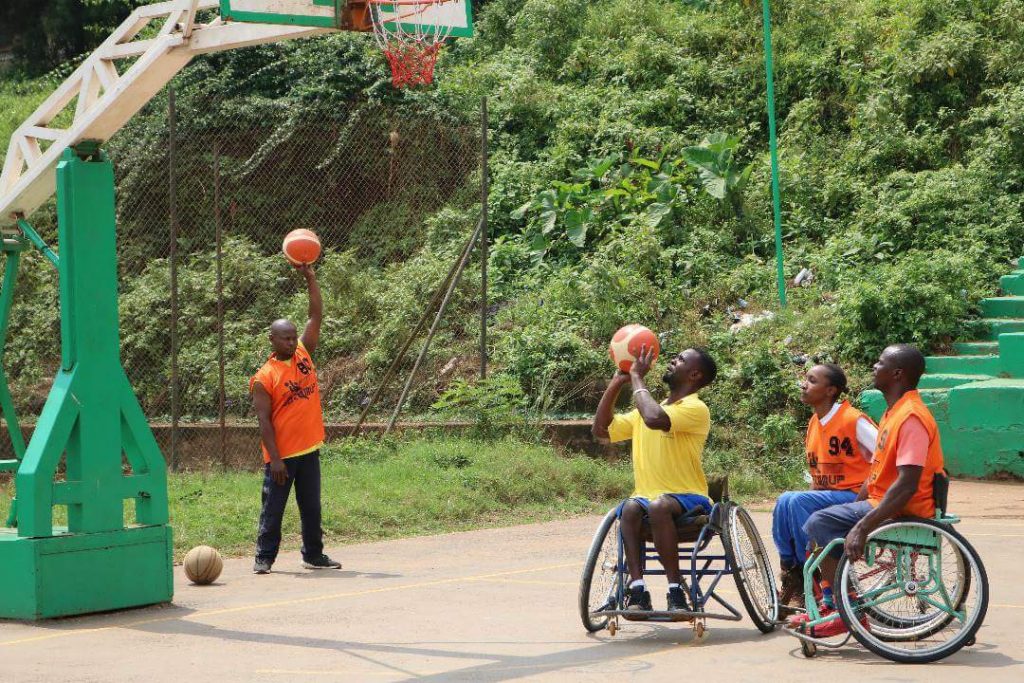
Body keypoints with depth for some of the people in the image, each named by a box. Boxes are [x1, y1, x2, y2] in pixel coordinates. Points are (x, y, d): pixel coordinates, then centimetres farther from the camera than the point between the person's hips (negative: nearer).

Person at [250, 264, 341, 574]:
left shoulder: (304, 355, 5)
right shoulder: (264, 378, -10)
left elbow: (316, 316, 2)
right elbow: (264, 420, -12)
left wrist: (310, 278, -6)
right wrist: (274, 459, -17)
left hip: (308, 450, 5)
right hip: (281, 455, -5)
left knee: (311, 508, 12)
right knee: (273, 510, 2)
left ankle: (314, 555, 22)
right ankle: (264, 557, 10)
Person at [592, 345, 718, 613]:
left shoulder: (695, 409, -7)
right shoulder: (643, 412, 17)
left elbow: (655, 419, -25)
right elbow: (601, 430, 17)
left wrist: (636, 377, -12)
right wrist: (616, 382, 11)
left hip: (688, 501, -5)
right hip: (647, 497, 5)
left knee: (658, 505, -37)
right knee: (631, 507, -29)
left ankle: (676, 591, -29)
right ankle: (638, 591, -32)